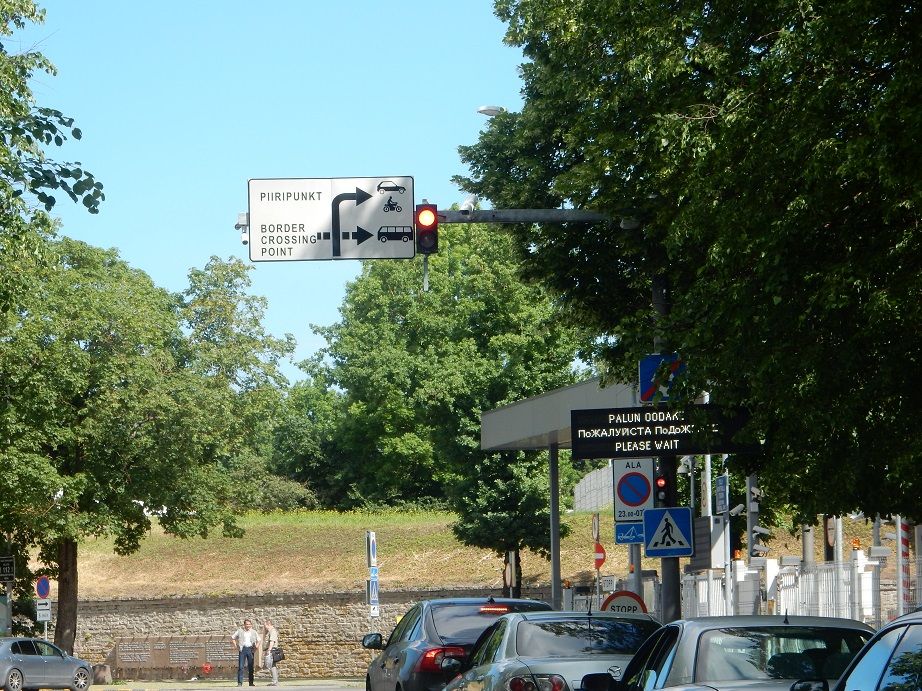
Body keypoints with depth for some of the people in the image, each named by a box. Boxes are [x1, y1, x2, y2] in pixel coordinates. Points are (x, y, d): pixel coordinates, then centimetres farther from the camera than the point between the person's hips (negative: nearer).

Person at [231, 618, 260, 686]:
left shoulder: (254, 632, 11)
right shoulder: (240, 631, 5)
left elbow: (258, 640, 23)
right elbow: (232, 638, 13)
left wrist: (256, 646, 7)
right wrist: (236, 646, 2)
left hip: (250, 649, 2)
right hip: (242, 649, -2)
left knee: (251, 667, 4)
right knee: (240, 666, -7)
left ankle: (251, 682, 11)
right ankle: (240, 682, -6)